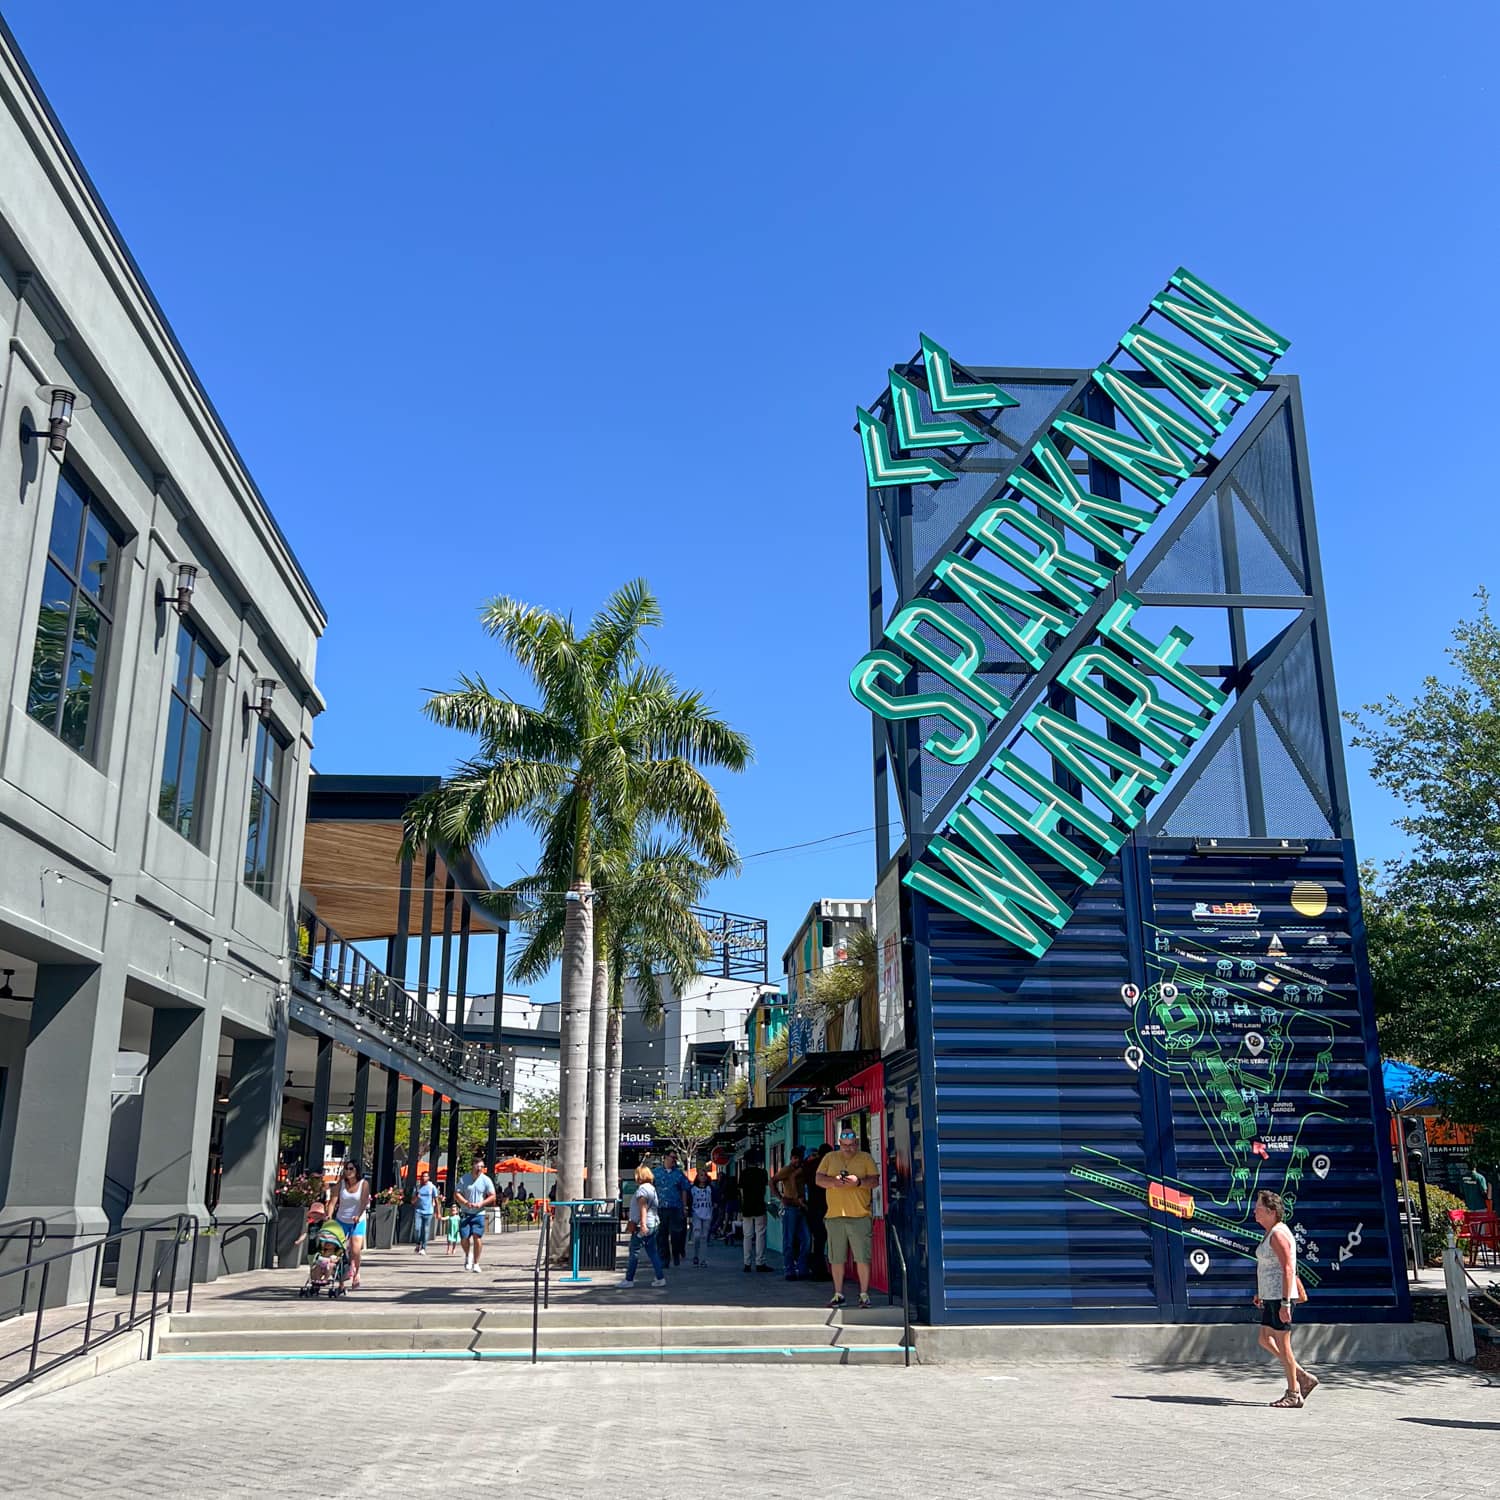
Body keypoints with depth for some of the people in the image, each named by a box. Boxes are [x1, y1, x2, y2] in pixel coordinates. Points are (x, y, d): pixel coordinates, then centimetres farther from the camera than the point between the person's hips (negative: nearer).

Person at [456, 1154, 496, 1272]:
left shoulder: (486, 1180, 0)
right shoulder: (464, 1178, 0)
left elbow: (492, 1196, 2)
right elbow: (457, 1194, 1)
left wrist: (481, 1203, -13)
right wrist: (466, 1203, -16)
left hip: (479, 1213, -1)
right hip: (465, 1213, 1)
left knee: (477, 1236, -10)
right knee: (464, 1237, -3)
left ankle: (476, 1263, 1)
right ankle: (468, 1255, 28)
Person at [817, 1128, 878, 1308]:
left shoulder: (865, 1158, 8)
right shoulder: (830, 1158, 12)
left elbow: (875, 1181, 1)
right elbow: (819, 1179, 6)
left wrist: (859, 1182, -18)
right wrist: (833, 1181, -14)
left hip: (860, 1215, -2)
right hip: (835, 1214, 2)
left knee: (862, 1257, -3)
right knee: (836, 1258, 5)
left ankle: (864, 1294, 6)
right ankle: (838, 1295, 15)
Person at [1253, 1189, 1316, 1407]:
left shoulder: (1278, 1235, -16)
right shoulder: (1270, 1233, 14)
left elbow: (1288, 1269, -21)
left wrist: (1285, 1303, -23)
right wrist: (1261, 1293, 25)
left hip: (1280, 1297, -10)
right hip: (1271, 1297, 10)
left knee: (1282, 1344, -1)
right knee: (1265, 1340, 13)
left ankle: (1293, 1393, 9)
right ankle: (1304, 1378, 19)